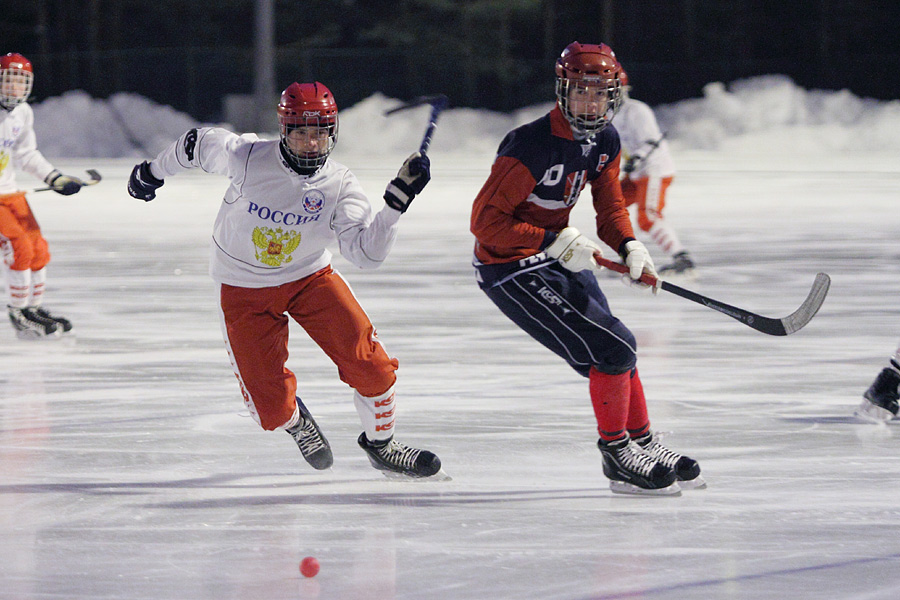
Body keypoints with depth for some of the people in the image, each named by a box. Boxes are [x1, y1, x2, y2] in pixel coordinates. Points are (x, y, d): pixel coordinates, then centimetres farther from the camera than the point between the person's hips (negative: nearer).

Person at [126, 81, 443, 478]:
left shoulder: (339, 185, -16)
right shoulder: (247, 158, -22)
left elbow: (367, 252, -24)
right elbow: (198, 144, -3)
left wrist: (398, 200, -35)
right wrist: (153, 172, 13)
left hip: (310, 277, 2)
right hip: (244, 291, -2)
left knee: (369, 363, -13)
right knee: (270, 407, -7)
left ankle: (381, 446, 14)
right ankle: (296, 423, 33)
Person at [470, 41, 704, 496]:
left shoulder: (605, 142, 0)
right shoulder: (532, 146, -26)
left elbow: (610, 207, 10)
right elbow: (485, 221, -26)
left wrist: (628, 246, -11)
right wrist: (555, 243, -29)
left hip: (562, 258, 9)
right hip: (511, 270, -9)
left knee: (617, 353, 15)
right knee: (612, 349, -14)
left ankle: (644, 444, 33)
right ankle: (616, 456, 0)